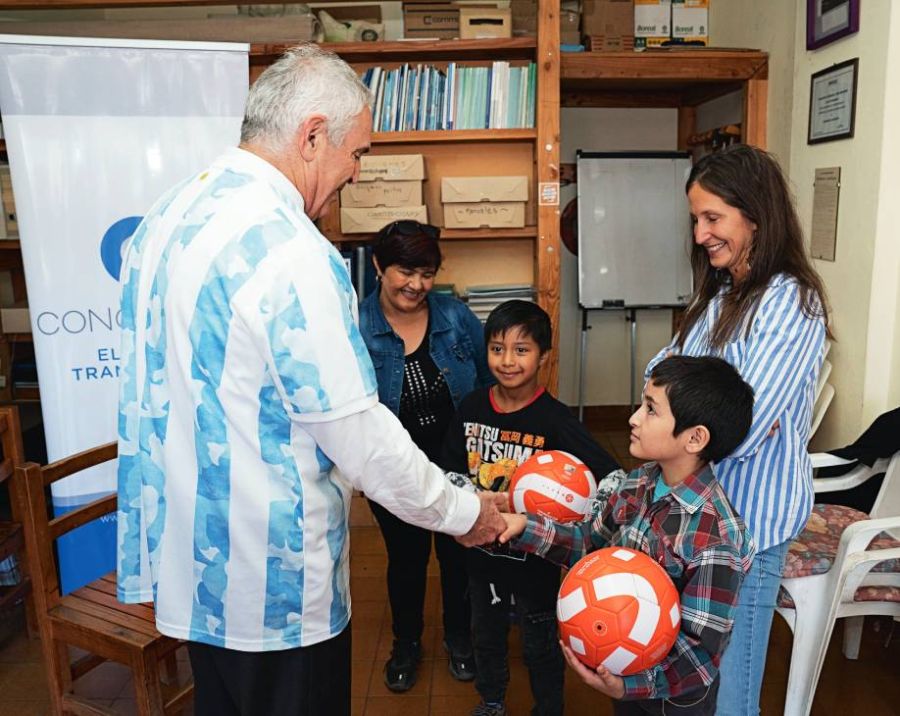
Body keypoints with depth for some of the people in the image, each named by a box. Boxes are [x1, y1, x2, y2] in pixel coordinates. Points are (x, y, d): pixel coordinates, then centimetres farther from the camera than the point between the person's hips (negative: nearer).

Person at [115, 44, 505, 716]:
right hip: (273, 584, -8)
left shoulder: (168, 215, 2)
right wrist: (464, 513, -7)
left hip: (186, 558, 9)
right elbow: (363, 439, -23)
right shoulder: (292, 255, -26)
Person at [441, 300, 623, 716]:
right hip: (482, 550, 4)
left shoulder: (554, 419, -20)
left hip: (534, 555, -4)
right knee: (486, 633, 26)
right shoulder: (471, 408, -8)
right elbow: (452, 471, -1)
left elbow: (611, 477, -23)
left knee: (540, 643, 17)